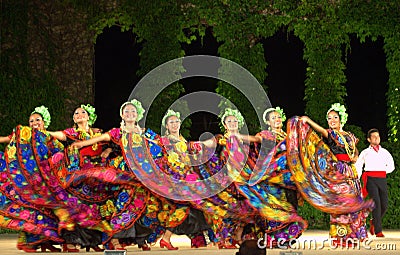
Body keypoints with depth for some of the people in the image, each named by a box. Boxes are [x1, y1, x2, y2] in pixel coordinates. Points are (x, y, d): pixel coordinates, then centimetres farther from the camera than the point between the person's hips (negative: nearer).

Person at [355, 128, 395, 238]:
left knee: (384, 205, -3)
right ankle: (378, 231, -14)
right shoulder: (365, 152, 11)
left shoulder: (385, 152, 17)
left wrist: (381, 171, 6)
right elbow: (358, 167, 13)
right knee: (376, 203, -15)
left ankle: (373, 222, 26)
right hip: (370, 180, -3)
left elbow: (391, 166, 20)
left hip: (382, 179, 3)